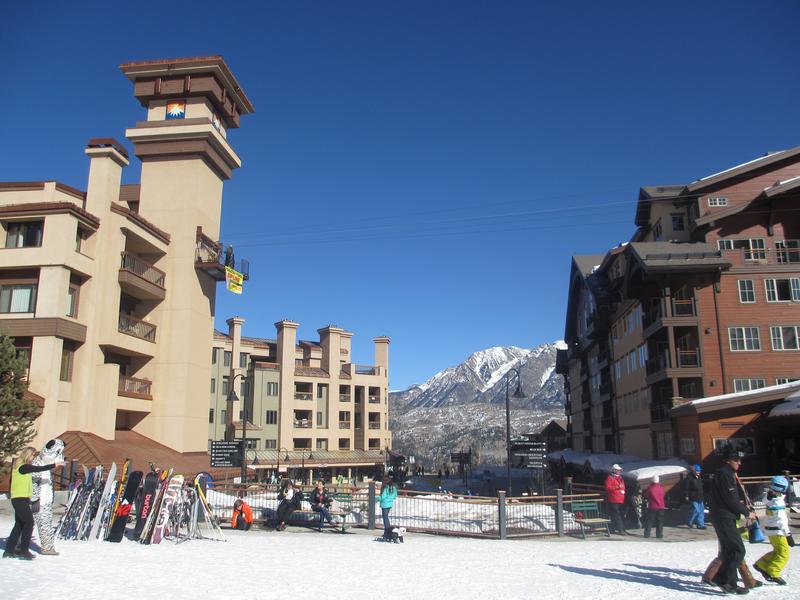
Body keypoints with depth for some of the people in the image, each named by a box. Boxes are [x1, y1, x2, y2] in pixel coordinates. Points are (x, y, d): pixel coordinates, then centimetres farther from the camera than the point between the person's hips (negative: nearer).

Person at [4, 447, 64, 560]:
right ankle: (24, 551, -5)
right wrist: (55, 465, -13)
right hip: (21, 499, -10)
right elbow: (39, 469, -19)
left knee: (19, 524, 14)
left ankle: (9, 550, 19)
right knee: (29, 523, -6)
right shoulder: (23, 467, -14)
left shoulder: (17, 466, 16)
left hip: (17, 499, 10)